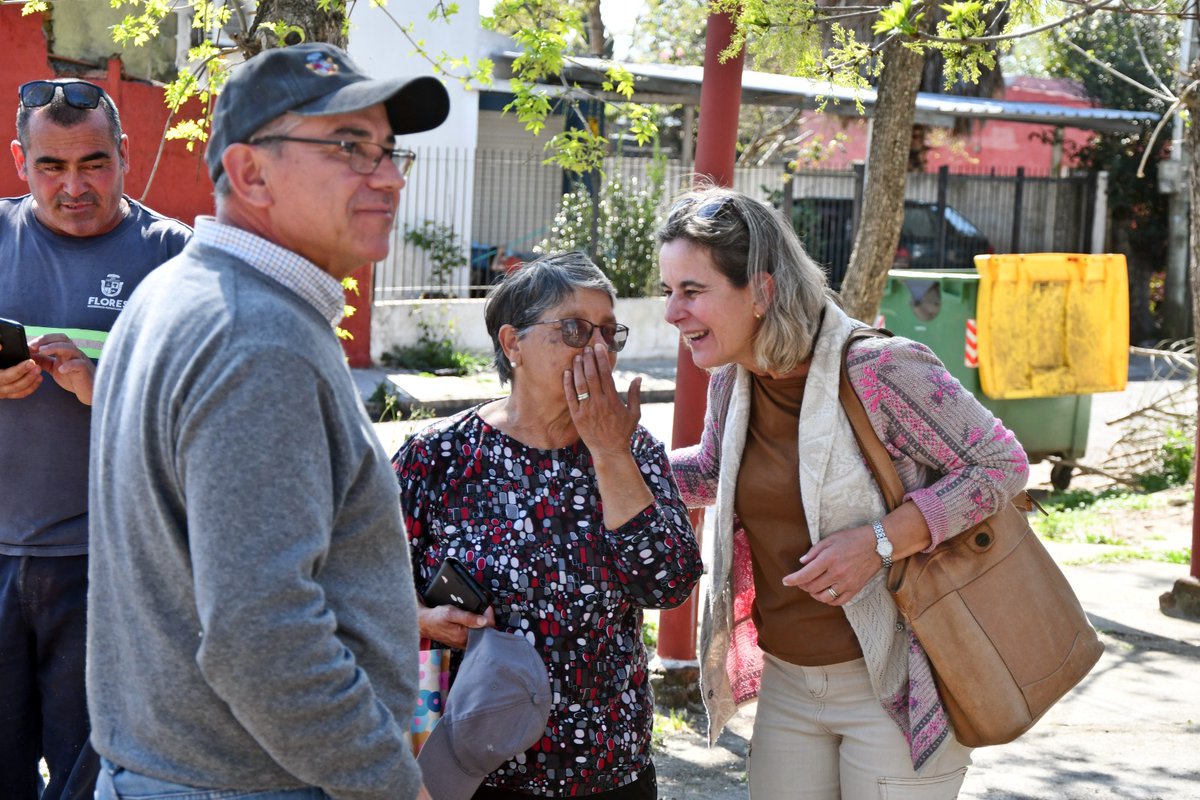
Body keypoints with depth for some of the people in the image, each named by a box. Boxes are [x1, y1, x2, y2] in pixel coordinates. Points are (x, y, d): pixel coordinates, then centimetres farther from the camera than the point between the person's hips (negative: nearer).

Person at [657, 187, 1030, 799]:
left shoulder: (877, 371, -22)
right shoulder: (730, 382, 0)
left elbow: (1003, 466, -16)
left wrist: (880, 541, -27)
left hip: (892, 686, -6)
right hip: (786, 682, 7)